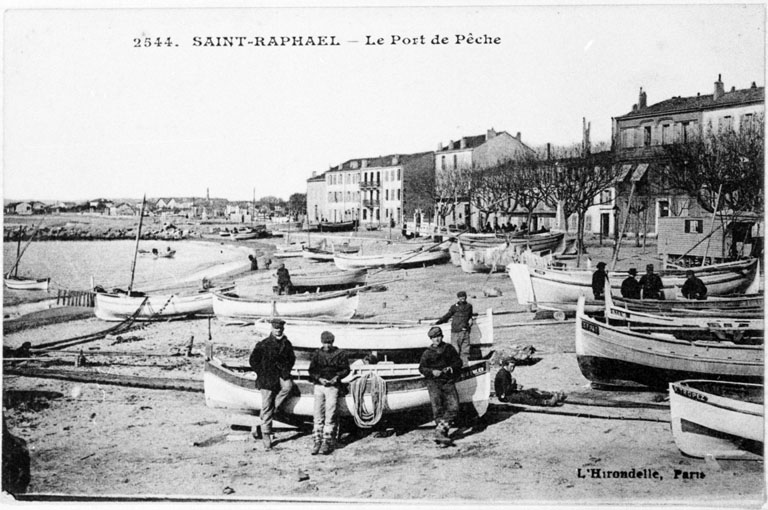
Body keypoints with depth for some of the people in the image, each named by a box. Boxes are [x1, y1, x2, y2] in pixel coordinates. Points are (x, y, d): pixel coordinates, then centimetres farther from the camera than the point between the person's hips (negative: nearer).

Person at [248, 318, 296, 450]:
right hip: (267, 379, -3)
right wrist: (262, 374, -2)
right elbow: (253, 360, 2)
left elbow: (292, 358, 22)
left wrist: (287, 370, 7)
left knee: (288, 385, -31)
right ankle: (266, 434, 7)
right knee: (266, 407, -2)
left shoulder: (287, 344, 7)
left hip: (282, 375, 3)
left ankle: (274, 406, -7)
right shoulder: (263, 345, -4)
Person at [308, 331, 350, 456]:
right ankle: (317, 441, 8)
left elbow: (346, 369, 5)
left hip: (333, 386, -3)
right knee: (318, 415, 2)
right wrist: (319, 378, -9)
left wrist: (337, 377, -12)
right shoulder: (317, 354, 10)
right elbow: (311, 370, 9)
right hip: (319, 386, 3)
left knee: (330, 416, -5)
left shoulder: (340, 354, 2)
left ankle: (327, 442, 0)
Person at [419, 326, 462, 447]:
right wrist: (432, 371, -14)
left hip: (449, 382, 2)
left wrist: (451, 368, -7)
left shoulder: (449, 348, 11)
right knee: (438, 409, -10)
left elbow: (458, 362, 13)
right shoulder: (427, 353, 7)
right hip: (433, 382, -2)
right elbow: (421, 368, 4)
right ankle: (442, 436, -10)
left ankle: (439, 431, -12)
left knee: (453, 408, -12)